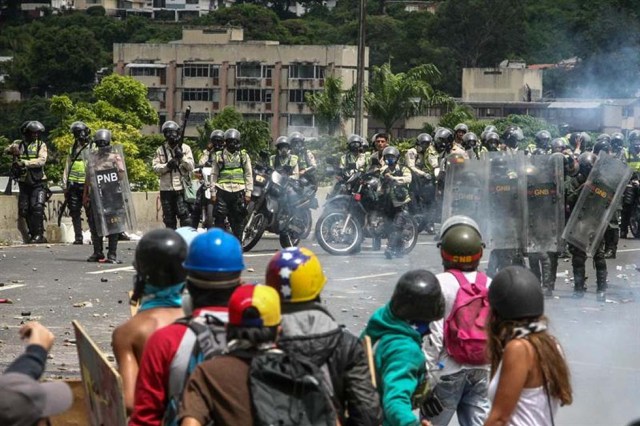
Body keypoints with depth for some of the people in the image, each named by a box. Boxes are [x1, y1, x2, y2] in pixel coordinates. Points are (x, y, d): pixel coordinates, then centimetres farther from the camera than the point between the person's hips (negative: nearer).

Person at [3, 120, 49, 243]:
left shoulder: (41, 145, 1)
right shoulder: (18, 144, 9)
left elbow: (41, 160, -13)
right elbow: (6, 150, -3)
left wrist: (25, 163, -23)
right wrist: (12, 149, -26)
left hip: (38, 183, -4)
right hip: (24, 184, 4)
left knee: (37, 208, -18)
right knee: (24, 210, 4)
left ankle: (39, 234, -15)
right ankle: (32, 234, 14)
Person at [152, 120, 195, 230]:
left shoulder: (185, 148, 5)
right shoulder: (161, 150, 8)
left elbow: (191, 167, 0)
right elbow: (155, 168, 2)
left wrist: (182, 157, -16)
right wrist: (167, 165, -16)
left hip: (182, 188, -2)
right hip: (166, 189, 2)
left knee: (185, 216, -7)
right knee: (169, 218, 8)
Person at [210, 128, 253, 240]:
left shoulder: (244, 156, 11)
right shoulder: (219, 156, 10)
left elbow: (249, 175, 9)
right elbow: (214, 175, 11)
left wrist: (248, 192, 1)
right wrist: (213, 192, 3)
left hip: (238, 192, 0)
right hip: (222, 192, 0)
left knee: (238, 220, 4)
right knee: (219, 219, -5)